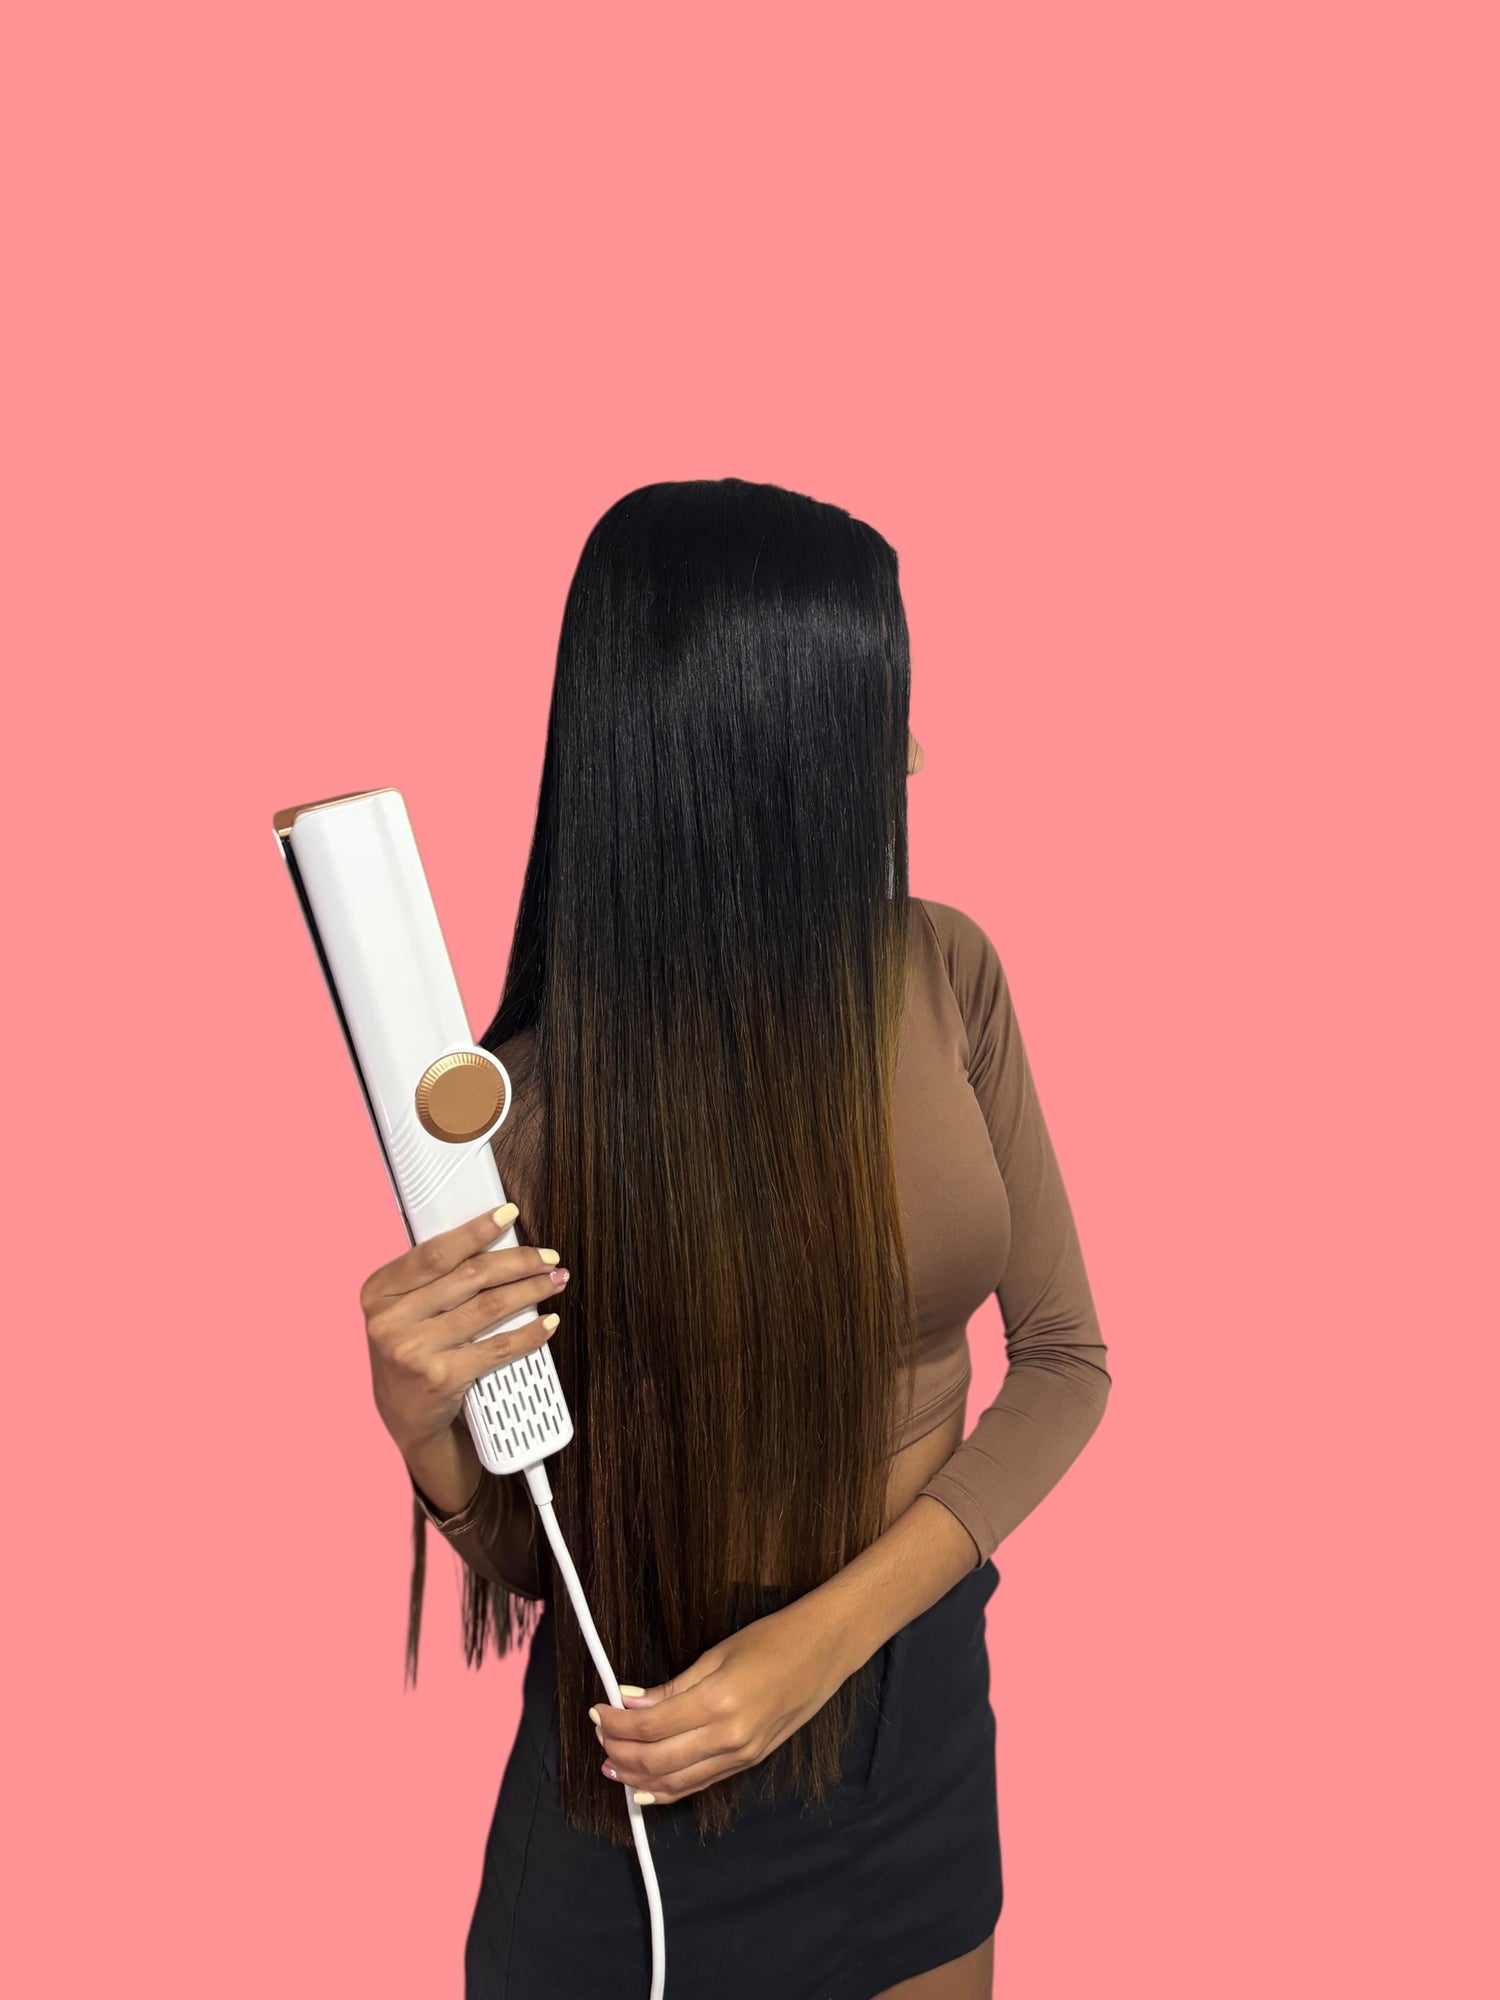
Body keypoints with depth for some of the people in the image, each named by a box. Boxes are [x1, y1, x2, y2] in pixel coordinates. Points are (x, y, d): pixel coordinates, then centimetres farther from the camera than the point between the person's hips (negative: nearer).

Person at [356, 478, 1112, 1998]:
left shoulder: (946, 974, -12)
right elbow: (526, 1565, -10)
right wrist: (429, 1431, -32)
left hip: (925, 1712, 4)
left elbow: (1064, 1356, -6)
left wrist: (837, 1624, -19)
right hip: (643, 1769, -3)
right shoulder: (537, 1105, -22)